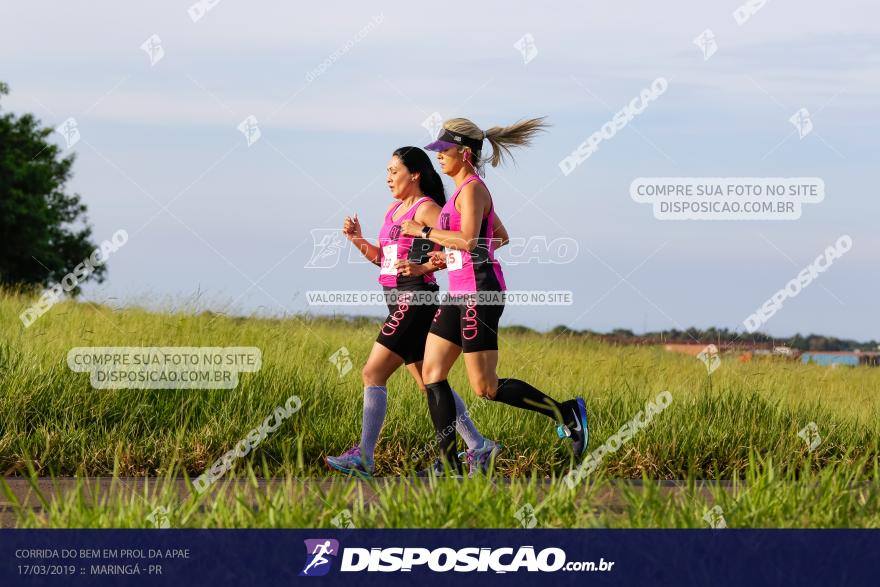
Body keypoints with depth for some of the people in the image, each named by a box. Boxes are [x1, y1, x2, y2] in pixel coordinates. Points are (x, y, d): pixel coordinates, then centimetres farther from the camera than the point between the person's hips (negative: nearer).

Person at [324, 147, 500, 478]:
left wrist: (424, 267, -24)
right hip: (400, 303, 10)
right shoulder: (394, 209, 18)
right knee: (429, 384, 13)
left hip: (415, 299, -10)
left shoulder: (426, 208, -9)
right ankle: (479, 448, 17)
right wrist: (358, 240, 6)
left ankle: (363, 457, -15)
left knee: (373, 374, -13)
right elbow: (384, 259, 22)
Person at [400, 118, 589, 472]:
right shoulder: (466, 190, 17)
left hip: (479, 291, -10)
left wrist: (423, 230, -15)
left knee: (485, 388, -8)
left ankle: (566, 413, 2)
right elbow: (501, 237, 26)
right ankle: (449, 463, 2)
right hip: (460, 293, 10)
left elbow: (468, 240, -23)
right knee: (431, 372, 3)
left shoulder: (472, 188, -12)